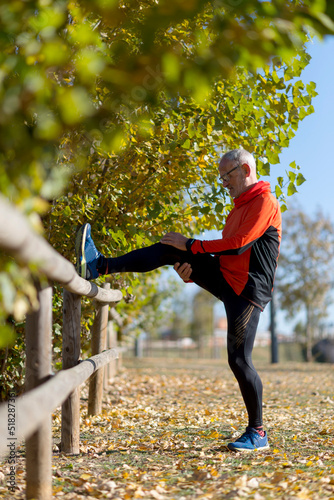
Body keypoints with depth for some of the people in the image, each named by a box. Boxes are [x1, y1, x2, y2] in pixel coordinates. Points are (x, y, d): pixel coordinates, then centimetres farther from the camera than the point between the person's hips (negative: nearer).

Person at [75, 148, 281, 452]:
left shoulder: (264, 202, -8)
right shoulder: (241, 207, 21)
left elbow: (238, 245, -19)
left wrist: (192, 246, -14)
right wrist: (192, 271, 0)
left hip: (248, 289, -8)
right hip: (225, 279, 8)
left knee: (239, 359, -9)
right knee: (170, 250, -3)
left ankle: (257, 434, 3)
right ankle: (99, 265, -8)